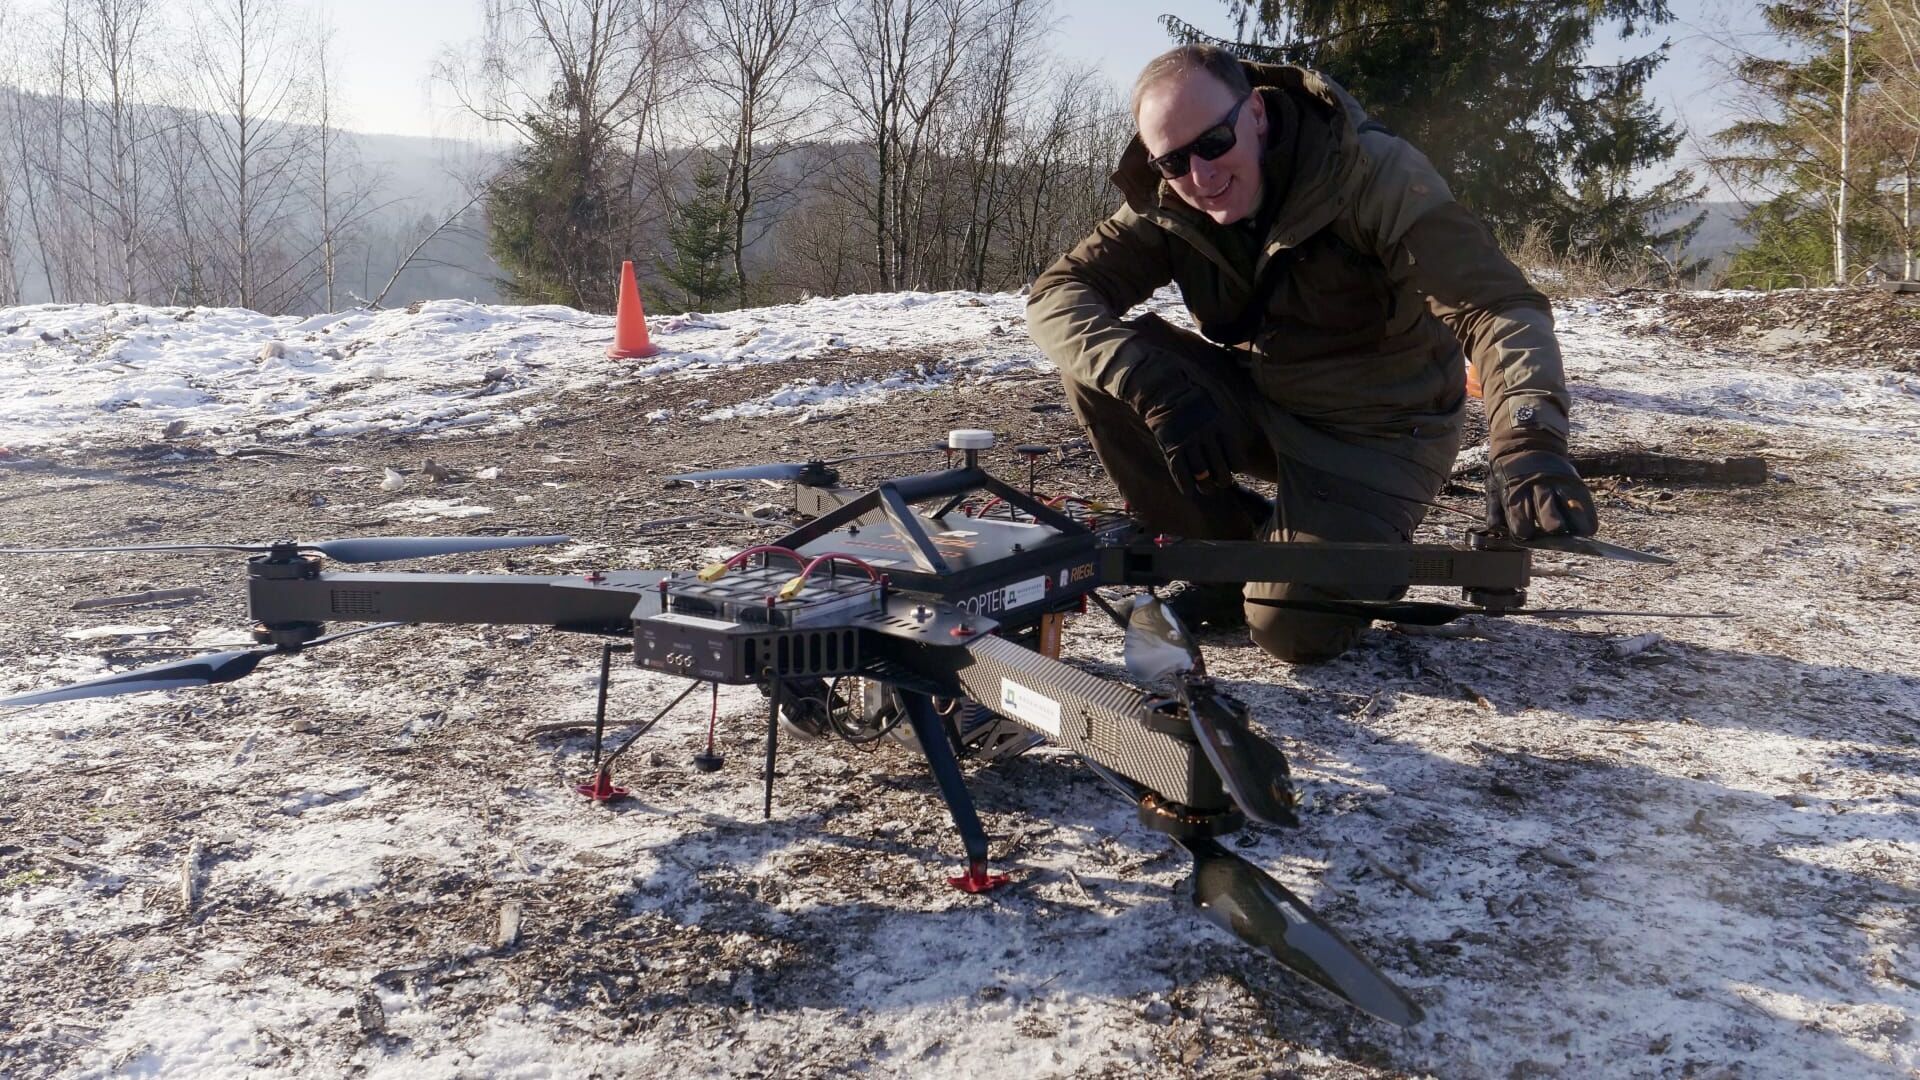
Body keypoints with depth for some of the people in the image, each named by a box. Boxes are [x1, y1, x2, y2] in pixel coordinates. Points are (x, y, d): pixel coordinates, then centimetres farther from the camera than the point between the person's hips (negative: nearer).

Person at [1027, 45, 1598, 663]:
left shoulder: (1375, 173, -24)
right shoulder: (1167, 207, -11)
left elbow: (1495, 305, -33)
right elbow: (1056, 294, -18)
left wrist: (1528, 441, -53)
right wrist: (1151, 383, -38)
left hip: (1375, 434, -5)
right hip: (1258, 407, 5)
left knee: (1292, 628, -23)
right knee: (1104, 365, -18)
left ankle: (1372, 550, 13)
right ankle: (1233, 552, 1)